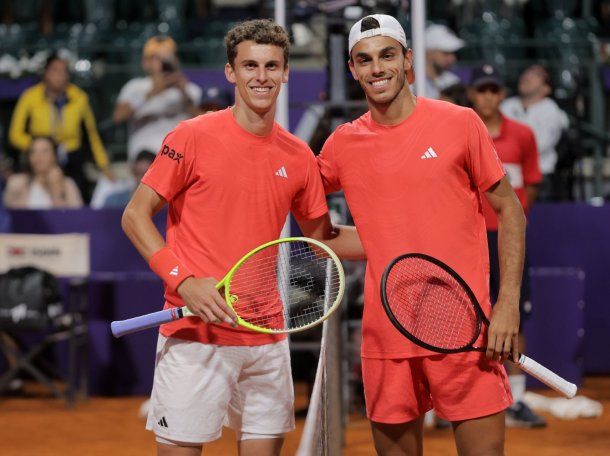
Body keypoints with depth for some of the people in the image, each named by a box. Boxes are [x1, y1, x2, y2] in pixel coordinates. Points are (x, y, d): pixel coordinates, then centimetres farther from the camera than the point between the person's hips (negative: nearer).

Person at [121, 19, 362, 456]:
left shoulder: (298, 156, 8)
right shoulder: (192, 137, -6)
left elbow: (321, 238, 19)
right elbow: (135, 215, -3)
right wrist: (184, 280, -16)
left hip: (267, 339, 5)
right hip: (195, 334, -5)